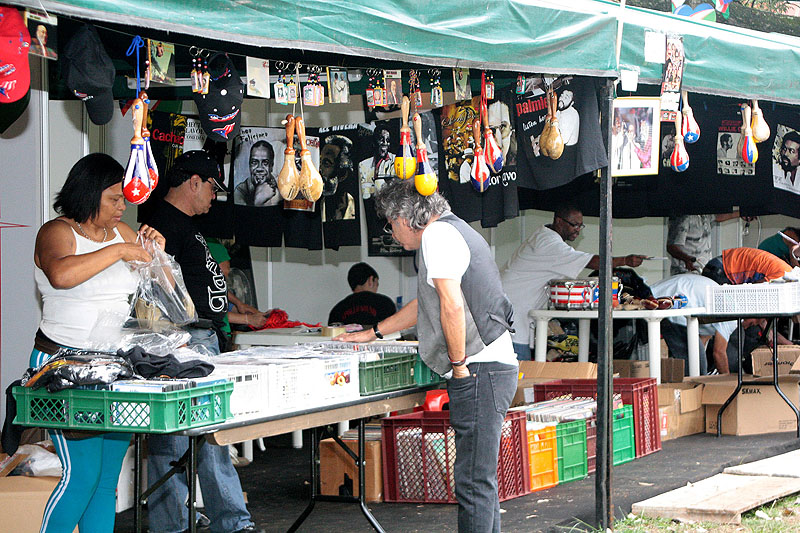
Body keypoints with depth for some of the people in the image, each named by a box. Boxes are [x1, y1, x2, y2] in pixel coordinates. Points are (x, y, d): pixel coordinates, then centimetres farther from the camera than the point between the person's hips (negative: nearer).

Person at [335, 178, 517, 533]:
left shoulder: (437, 234, -8)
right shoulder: (450, 231, 24)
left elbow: (452, 307, -21)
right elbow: (427, 305, 36)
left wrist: (458, 365, -13)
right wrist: (372, 333, 39)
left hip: (478, 372, -10)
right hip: (490, 369, 10)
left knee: (473, 480, -10)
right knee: (478, 477, 13)